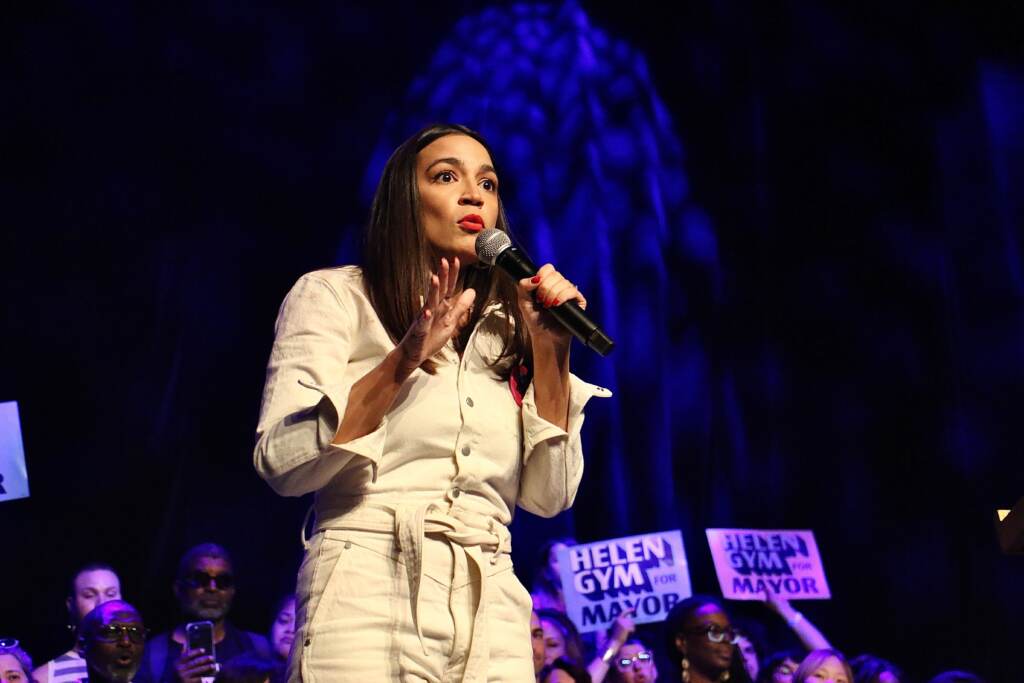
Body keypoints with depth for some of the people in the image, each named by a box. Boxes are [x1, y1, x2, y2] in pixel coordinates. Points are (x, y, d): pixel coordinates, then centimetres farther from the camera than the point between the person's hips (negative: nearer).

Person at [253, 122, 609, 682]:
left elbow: (547, 496, 7)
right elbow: (281, 465, -9)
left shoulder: (506, 331, 15)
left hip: (493, 618, 4)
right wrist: (404, 358, -18)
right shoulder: (333, 295, 4)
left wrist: (549, 351, -1)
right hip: (368, 599, -4)